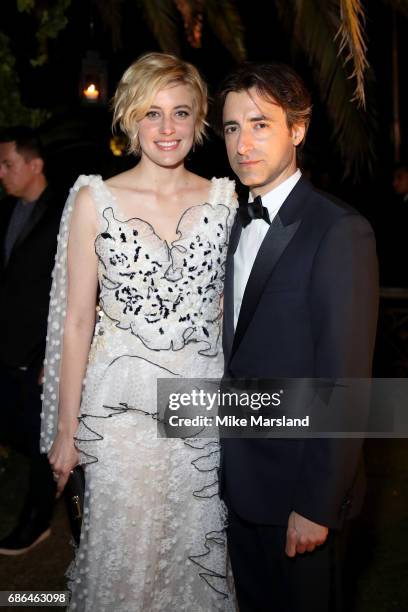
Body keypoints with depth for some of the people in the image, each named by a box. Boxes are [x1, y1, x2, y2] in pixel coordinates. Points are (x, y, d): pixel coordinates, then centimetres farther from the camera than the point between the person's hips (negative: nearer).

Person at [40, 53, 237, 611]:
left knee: (197, 551, 15)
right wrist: (66, 429, -3)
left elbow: (232, 308, 9)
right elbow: (77, 320, -3)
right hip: (120, 403, -2)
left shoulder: (224, 199, 2)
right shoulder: (95, 200, -4)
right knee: (124, 551, 10)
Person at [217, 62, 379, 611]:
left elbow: (344, 383, -21)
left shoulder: (339, 232, -19)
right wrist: (226, 455, 6)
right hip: (240, 475, 7)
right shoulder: (238, 222, 7)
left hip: (298, 484, -7)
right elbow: (239, 348, 9)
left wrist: (317, 506, -19)